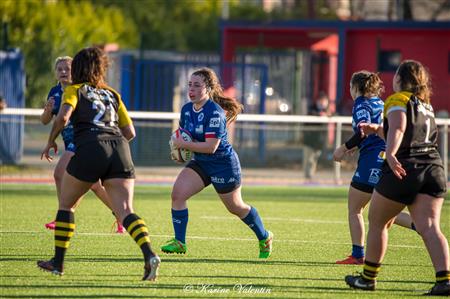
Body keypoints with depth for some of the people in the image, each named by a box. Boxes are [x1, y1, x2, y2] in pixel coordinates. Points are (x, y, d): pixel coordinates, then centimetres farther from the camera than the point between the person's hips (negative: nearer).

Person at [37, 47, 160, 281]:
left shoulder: (74, 90, 15)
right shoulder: (112, 95, 27)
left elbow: (63, 116, -5)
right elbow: (130, 133, 23)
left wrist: (50, 142, 9)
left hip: (90, 148, -3)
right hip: (119, 150, 3)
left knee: (66, 204, 17)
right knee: (125, 212, -8)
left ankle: (58, 262, 21)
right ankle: (150, 256, -30)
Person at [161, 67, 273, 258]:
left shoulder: (215, 113, -24)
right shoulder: (187, 110, 0)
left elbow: (211, 146, -28)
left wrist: (184, 144, -24)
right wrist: (178, 145, -3)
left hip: (223, 164, -7)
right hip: (200, 163, 7)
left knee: (236, 207, 10)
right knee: (177, 193, -14)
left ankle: (265, 238, 33)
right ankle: (179, 242, -8)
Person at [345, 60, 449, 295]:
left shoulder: (398, 100, -1)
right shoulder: (426, 105, 23)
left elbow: (398, 128, -21)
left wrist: (390, 154, -36)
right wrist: (377, 130, 39)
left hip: (403, 170, -6)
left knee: (377, 222, 12)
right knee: (429, 227, -5)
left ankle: (368, 278, 22)